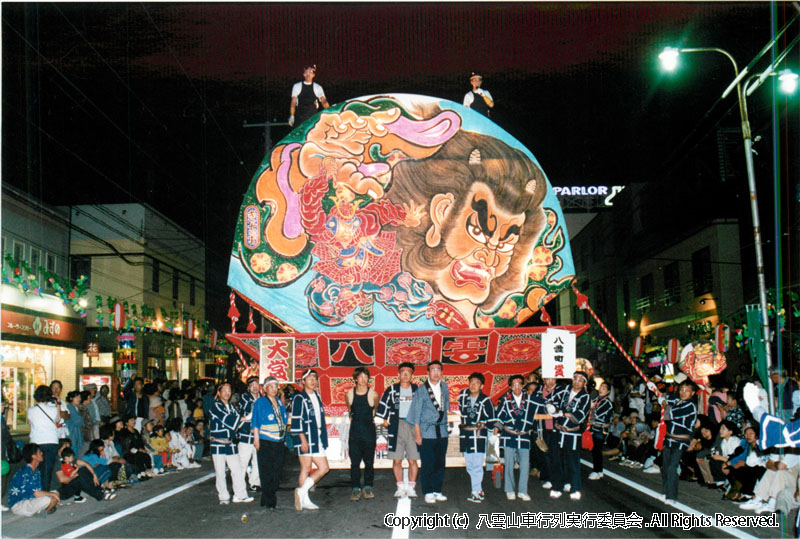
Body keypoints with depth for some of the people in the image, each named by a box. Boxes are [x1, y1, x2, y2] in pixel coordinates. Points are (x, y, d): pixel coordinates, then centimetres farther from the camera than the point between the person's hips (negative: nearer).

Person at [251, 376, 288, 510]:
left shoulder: (279, 401, 14)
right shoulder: (260, 402, -4)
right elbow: (255, 422, -7)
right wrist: (256, 439, -11)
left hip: (278, 442, 6)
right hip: (265, 442, -6)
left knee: (277, 470, 8)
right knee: (266, 472, -5)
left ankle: (267, 498, 18)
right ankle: (268, 500, 2)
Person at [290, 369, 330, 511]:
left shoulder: (317, 397, 16)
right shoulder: (299, 398, -7)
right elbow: (296, 421, -13)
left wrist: (323, 438, 17)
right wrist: (303, 440, -19)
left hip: (317, 439, 8)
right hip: (305, 439, -8)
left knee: (324, 468, 5)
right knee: (306, 469, -5)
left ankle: (302, 492, 8)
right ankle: (304, 500, 3)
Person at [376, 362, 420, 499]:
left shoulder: (417, 390, 7)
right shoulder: (392, 390, 6)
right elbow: (383, 405, 12)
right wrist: (384, 419, 6)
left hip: (412, 426, 0)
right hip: (396, 427, 0)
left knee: (413, 460, 0)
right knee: (397, 460, 1)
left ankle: (411, 487, 10)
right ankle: (401, 487, 11)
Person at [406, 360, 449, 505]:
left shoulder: (444, 387, 9)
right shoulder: (421, 391, -4)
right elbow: (416, 413, -2)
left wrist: (444, 423, 12)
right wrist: (417, 433, -6)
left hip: (442, 431, 4)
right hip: (427, 432, -4)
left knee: (440, 463, 7)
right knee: (428, 464, -2)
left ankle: (437, 490, 17)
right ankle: (428, 493, 7)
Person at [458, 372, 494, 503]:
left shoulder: (485, 401, -7)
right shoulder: (463, 395, 3)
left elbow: (491, 419, 4)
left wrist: (482, 425, -6)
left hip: (479, 435, -4)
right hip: (465, 435, 5)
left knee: (477, 465, -9)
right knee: (470, 466, 9)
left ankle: (475, 492, -6)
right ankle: (479, 490, 20)